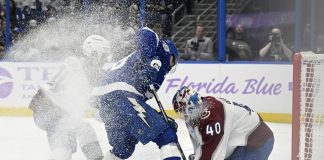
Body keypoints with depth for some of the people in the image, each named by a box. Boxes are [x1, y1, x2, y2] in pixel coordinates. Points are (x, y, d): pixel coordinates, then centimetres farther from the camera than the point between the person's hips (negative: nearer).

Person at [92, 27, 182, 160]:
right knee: (166, 136, -8)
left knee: (124, 148, 28)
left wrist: (160, 119, 25)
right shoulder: (164, 49, 15)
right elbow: (145, 33, -6)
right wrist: (150, 63, -18)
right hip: (122, 95, -9)